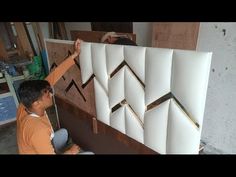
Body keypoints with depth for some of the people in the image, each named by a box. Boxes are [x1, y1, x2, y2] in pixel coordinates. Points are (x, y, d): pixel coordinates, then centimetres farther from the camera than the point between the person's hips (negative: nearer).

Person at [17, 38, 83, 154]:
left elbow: (52, 78, -20)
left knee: (63, 132, 26)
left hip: (39, 148, 7)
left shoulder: (25, 106, -20)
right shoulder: (38, 130, -42)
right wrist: (71, 152, -12)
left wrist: (74, 55, -19)